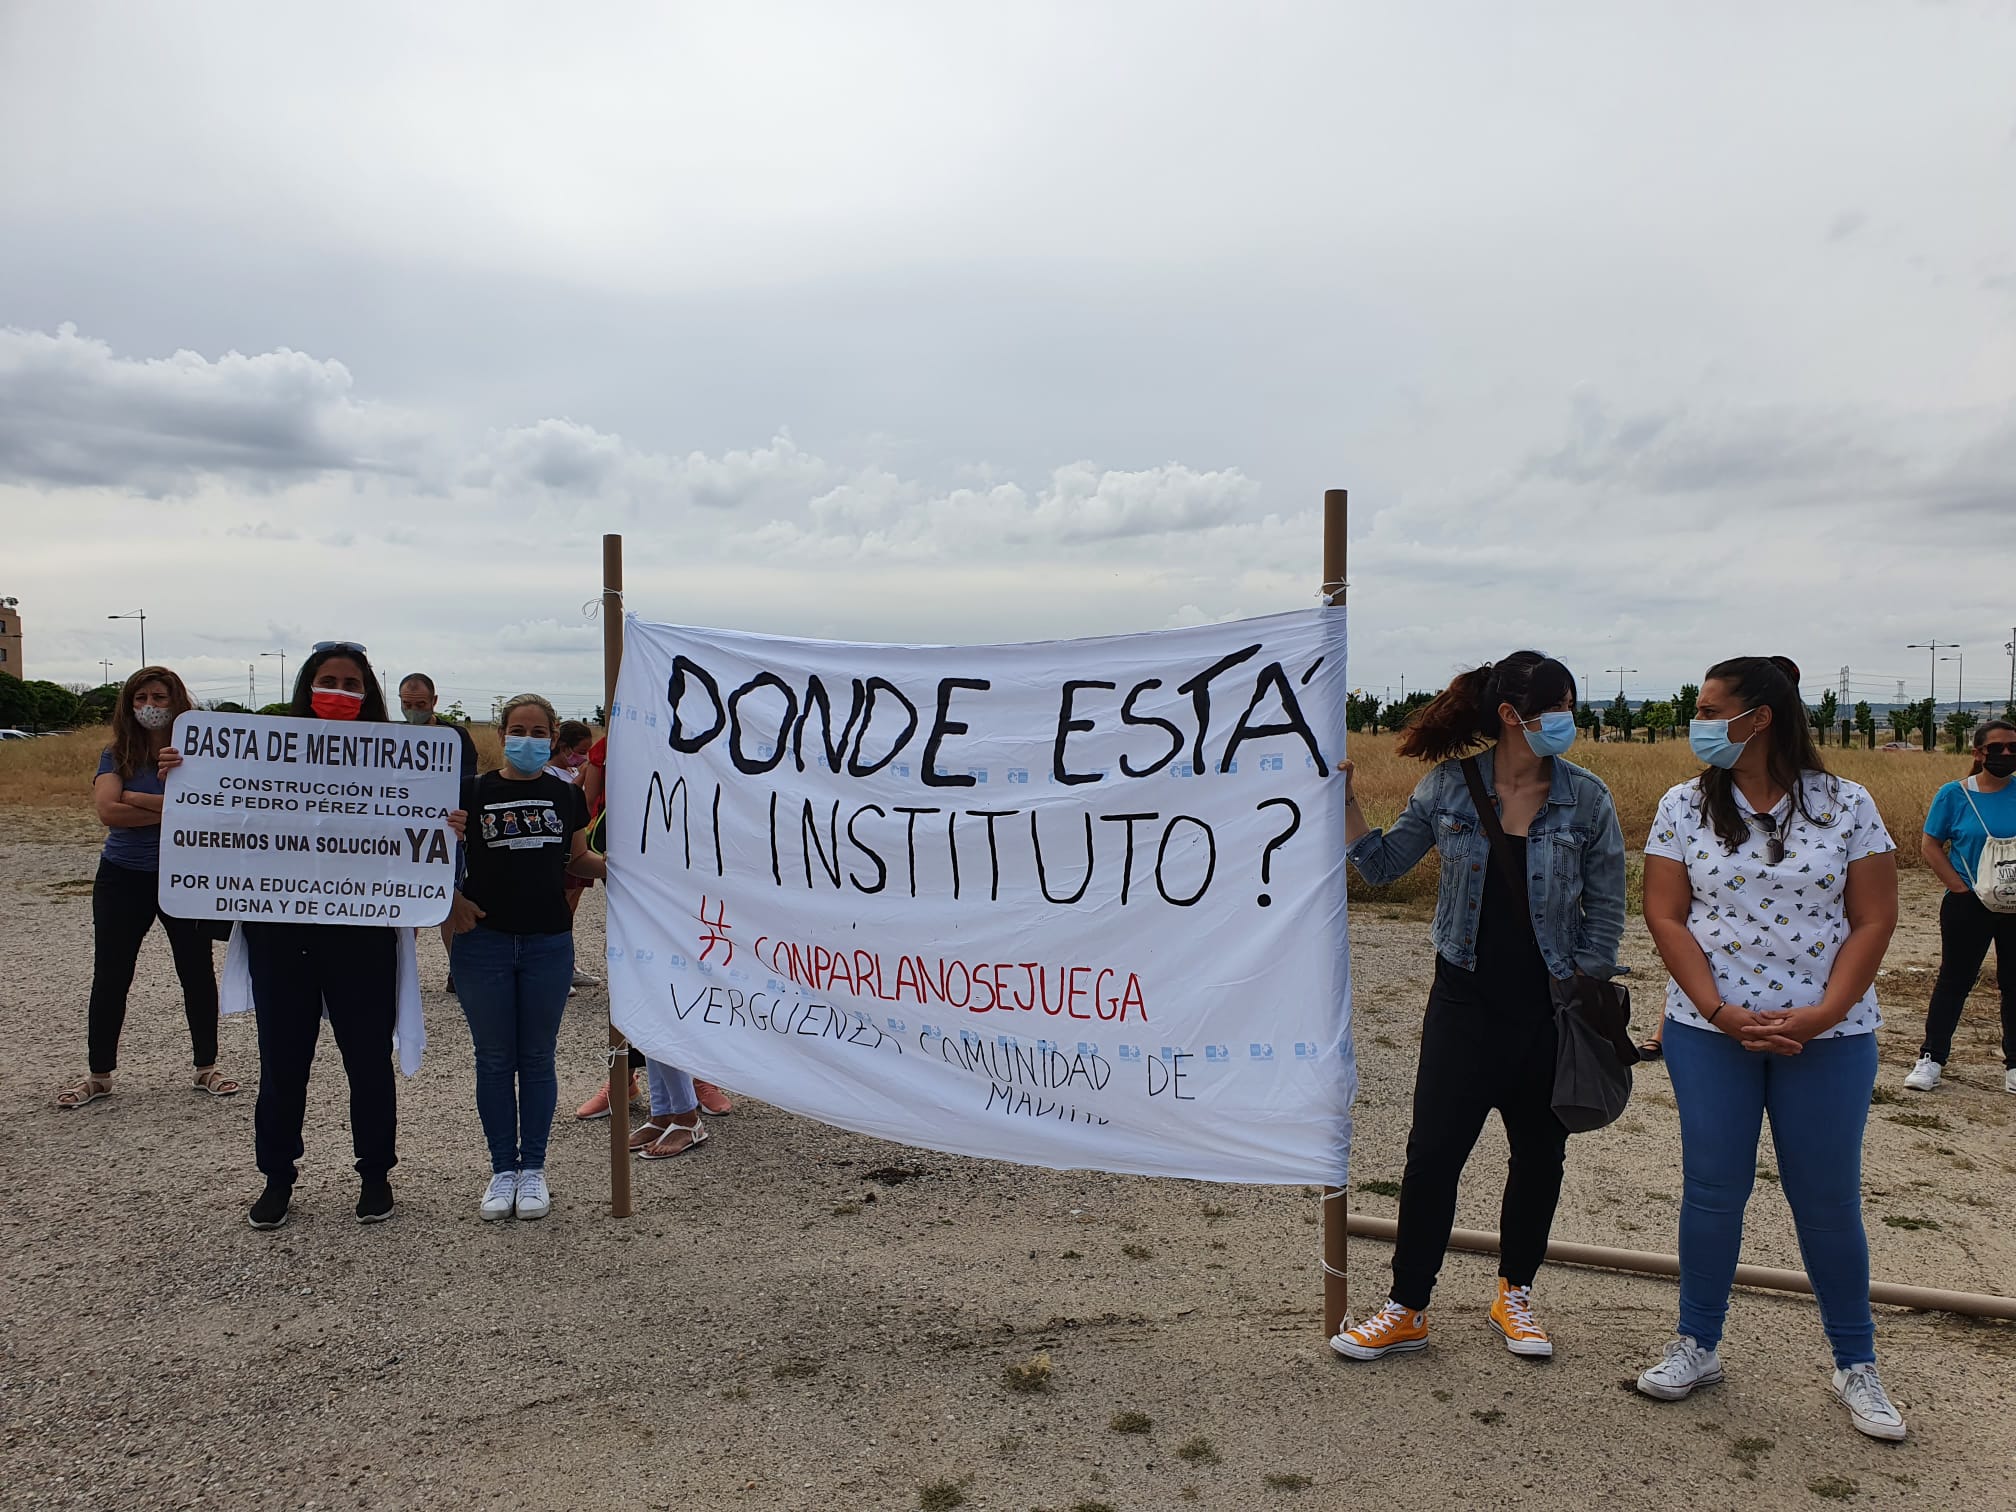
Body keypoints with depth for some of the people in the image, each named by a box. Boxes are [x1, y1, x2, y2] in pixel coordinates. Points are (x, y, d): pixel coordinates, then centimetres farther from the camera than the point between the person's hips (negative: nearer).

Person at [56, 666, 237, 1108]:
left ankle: (206, 1068, 21)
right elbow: (108, 811, -15)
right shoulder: (115, 756, 1)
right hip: (123, 877, 2)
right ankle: (99, 1076, 21)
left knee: (197, 972, 7)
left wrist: (135, 799, -17)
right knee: (110, 978, 7)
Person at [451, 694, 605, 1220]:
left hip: (549, 943, 1)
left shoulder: (565, 795, 6)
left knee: (537, 1058, 8)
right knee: (495, 1059, 7)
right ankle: (503, 1168, 19)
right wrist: (454, 900, -13)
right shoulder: (476, 792, -1)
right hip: (485, 941, -1)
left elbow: (578, 859, 15)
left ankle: (533, 1168, 19)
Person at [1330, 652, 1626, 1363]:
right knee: (1432, 1151, 0)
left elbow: (1605, 910, 1)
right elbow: (1382, 864, 6)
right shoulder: (1448, 787, -4)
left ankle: (1514, 1292, 35)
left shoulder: (1586, 798, -4)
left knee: (1540, 1155, 13)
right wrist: (1346, 802, -7)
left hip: (1552, 1010, 1)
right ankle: (1407, 1309, 15)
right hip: (1467, 1000, 0)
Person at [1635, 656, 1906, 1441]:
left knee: (1828, 1200, 7)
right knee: (1713, 1190, 7)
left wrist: (1823, 1014, -14)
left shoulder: (1846, 806, -1)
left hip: (1828, 1036, -1)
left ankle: (1856, 1365, 25)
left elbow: (1873, 920, -3)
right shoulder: (1684, 807, 1)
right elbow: (1665, 916, -2)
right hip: (1709, 1031, 1)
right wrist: (1720, 1011, -12)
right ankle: (1696, 1346, 22)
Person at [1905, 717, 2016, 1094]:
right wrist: (1959, 886, -10)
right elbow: (1930, 845, -1)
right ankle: (1931, 1058, 14)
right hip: (1969, 905, -1)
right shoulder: (1954, 794, -3)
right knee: (1954, 979, 6)